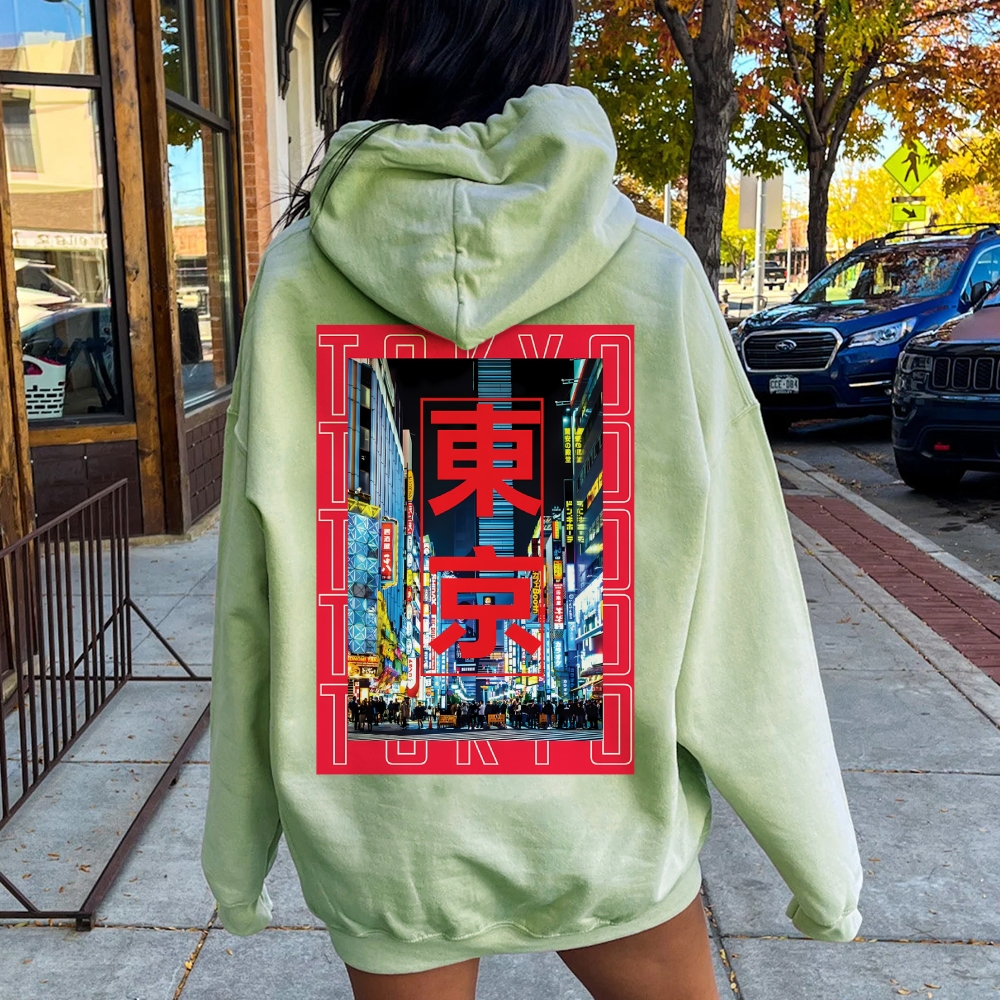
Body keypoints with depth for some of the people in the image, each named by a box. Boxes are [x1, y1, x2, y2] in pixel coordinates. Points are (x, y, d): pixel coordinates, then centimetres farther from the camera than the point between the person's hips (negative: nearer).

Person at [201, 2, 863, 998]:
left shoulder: (299, 278, -11)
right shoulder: (651, 272, -12)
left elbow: (255, 598, -7)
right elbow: (735, 598, -10)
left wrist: (238, 843, 7)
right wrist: (820, 853, 3)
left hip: (383, 827, 1)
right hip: (604, 806, 0)